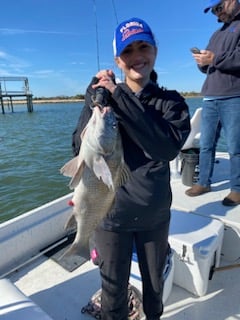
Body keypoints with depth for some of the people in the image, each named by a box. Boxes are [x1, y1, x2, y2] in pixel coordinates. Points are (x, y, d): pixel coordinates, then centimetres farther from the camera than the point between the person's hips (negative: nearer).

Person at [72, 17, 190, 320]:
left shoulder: (171, 101, -4)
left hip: (155, 213, 2)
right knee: (114, 288, 16)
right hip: (111, 211, -1)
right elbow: (80, 150, -12)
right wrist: (96, 101, -25)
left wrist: (120, 98, -26)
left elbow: (168, 148, -23)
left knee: (154, 282, 24)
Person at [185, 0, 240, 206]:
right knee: (205, 145, 5)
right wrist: (202, 61, 3)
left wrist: (215, 59, -13)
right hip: (210, 98, 7)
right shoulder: (217, 34, 27)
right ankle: (204, 183, 15)